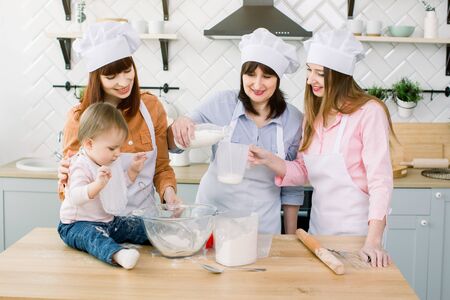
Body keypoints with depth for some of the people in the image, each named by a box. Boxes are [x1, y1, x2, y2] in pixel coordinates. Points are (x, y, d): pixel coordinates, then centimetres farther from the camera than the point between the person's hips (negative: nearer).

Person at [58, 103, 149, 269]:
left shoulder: (112, 162, 8)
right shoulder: (81, 166, -21)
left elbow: (119, 185, 27)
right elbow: (75, 197, -37)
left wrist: (133, 170, 13)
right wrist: (98, 184, -52)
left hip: (108, 221, 10)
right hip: (78, 224, -9)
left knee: (140, 225, 0)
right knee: (95, 236, -40)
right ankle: (117, 254, -66)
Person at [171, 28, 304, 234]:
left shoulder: (294, 120, -6)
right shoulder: (223, 103, -10)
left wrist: (291, 238, 6)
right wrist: (179, 125, -26)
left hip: (263, 225, 1)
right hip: (212, 215, 0)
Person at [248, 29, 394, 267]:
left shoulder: (369, 112, -16)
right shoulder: (314, 114, 6)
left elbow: (380, 180, -20)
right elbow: (304, 172, 2)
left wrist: (373, 241, -26)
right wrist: (268, 160, -15)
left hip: (355, 229, -6)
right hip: (318, 224, 6)